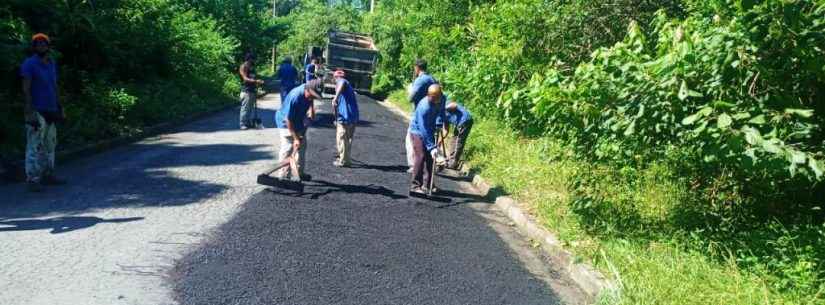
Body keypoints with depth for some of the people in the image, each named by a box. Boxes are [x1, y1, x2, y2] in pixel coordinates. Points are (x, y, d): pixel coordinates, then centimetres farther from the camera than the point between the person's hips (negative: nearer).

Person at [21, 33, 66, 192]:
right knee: (35, 146, -8)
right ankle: (32, 180, -5)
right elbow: (26, 89, -12)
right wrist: (30, 112, -18)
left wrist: (60, 108, 16)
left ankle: (47, 175, 22)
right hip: (37, 112, -8)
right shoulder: (29, 64, -7)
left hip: (51, 111, 8)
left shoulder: (52, 64, 14)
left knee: (50, 144, 13)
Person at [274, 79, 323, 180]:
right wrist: (295, 138, -30)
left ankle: (299, 173, 24)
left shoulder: (309, 94, -15)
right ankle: (282, 175, -2)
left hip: (299, 122, 8)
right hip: (286, 124, -8)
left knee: (302, 146, 12)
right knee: (287, 149, -11)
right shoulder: (295, 98, -37)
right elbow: (288, 120, -32)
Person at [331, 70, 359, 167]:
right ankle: (346, 158, 28)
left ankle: (343, 161, 6)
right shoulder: (349, 86, 28)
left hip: (345, 116, -9)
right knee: (348, 139, 19)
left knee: (342, 139, 1)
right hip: (353, 116, 9)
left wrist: (335, 97, -38)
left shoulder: (340, 81, 0)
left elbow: (342, 83, -29)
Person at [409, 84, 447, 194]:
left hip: (430, 130, 7)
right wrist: (432, 147, -32)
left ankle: (427, 185, 11)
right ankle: (416, 185, -8)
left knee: (430, 157, 4)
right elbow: (424, 130, -31)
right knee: (420, 156, -14)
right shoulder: (424, 107, -34)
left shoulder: (442, 99, -14)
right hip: (418, 130, -7)